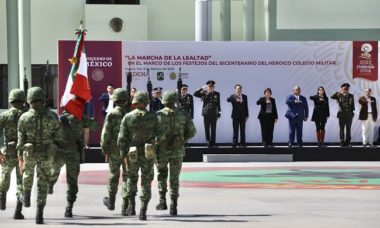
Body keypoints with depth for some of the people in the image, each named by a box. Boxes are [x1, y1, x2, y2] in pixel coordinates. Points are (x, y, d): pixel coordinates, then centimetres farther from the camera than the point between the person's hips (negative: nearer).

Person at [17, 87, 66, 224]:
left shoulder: (24, 118, -10)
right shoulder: (52, 117, -10)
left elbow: (20, 140, -7)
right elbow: (59, 138, -5)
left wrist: (20, 159, -1)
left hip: (29, 153, 0)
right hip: (47, 154, 0)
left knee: (28, 173, 31)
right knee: (43, 183, 4)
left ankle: (26, 198, 50)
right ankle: (39, 215, -2)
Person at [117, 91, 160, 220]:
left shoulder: (128, 117, -2)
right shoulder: (152, 117, -2)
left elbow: (122, 138, -5)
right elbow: (158, 135, -3)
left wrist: (123, 155, 0)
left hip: (133, 155, 0)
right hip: (149, 155, 0)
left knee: (132, 178, 22)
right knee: (146, 182, 7)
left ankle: (131, 205, 16)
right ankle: (143, 212, 0)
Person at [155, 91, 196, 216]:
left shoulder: (158, 115, -7)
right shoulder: (183, 115, -1)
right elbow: (192, 131, 0)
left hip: (162, 150, -1)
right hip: (178, 150, 1)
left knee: (162, 175, 21)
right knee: (174, 178, 6)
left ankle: (162, 201, 14)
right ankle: (173, 206, 1)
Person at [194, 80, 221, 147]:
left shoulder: (217, 94, 6)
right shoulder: (204, 94, 3)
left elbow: (218, 104, 10)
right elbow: (195, 94, -7)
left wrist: (219, 113, 6)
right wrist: (202, 88, -11)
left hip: (214, 114, 0)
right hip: (206, 113, 0)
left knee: (213, 129, 0)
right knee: (206, 128, 0)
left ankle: (212, 142, 6)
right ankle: (208, 141, 12)